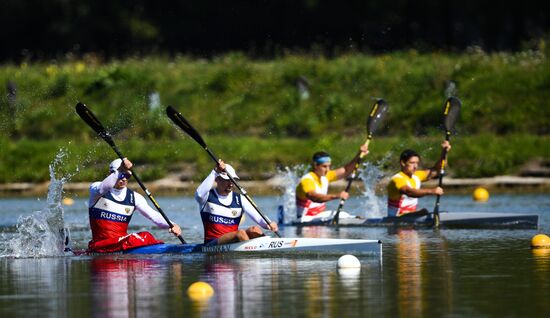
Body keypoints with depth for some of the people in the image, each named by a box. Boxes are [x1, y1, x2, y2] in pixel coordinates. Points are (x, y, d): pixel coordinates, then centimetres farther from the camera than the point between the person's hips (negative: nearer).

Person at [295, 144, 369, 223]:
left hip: (320, 215, 9)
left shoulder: (325, 177, 6)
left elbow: (346, 171, 9)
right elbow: (314, 197, -40)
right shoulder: (307, 180, -21)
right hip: (307, 219, -9)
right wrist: (336, 196, -51)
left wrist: (359, 156, -5)